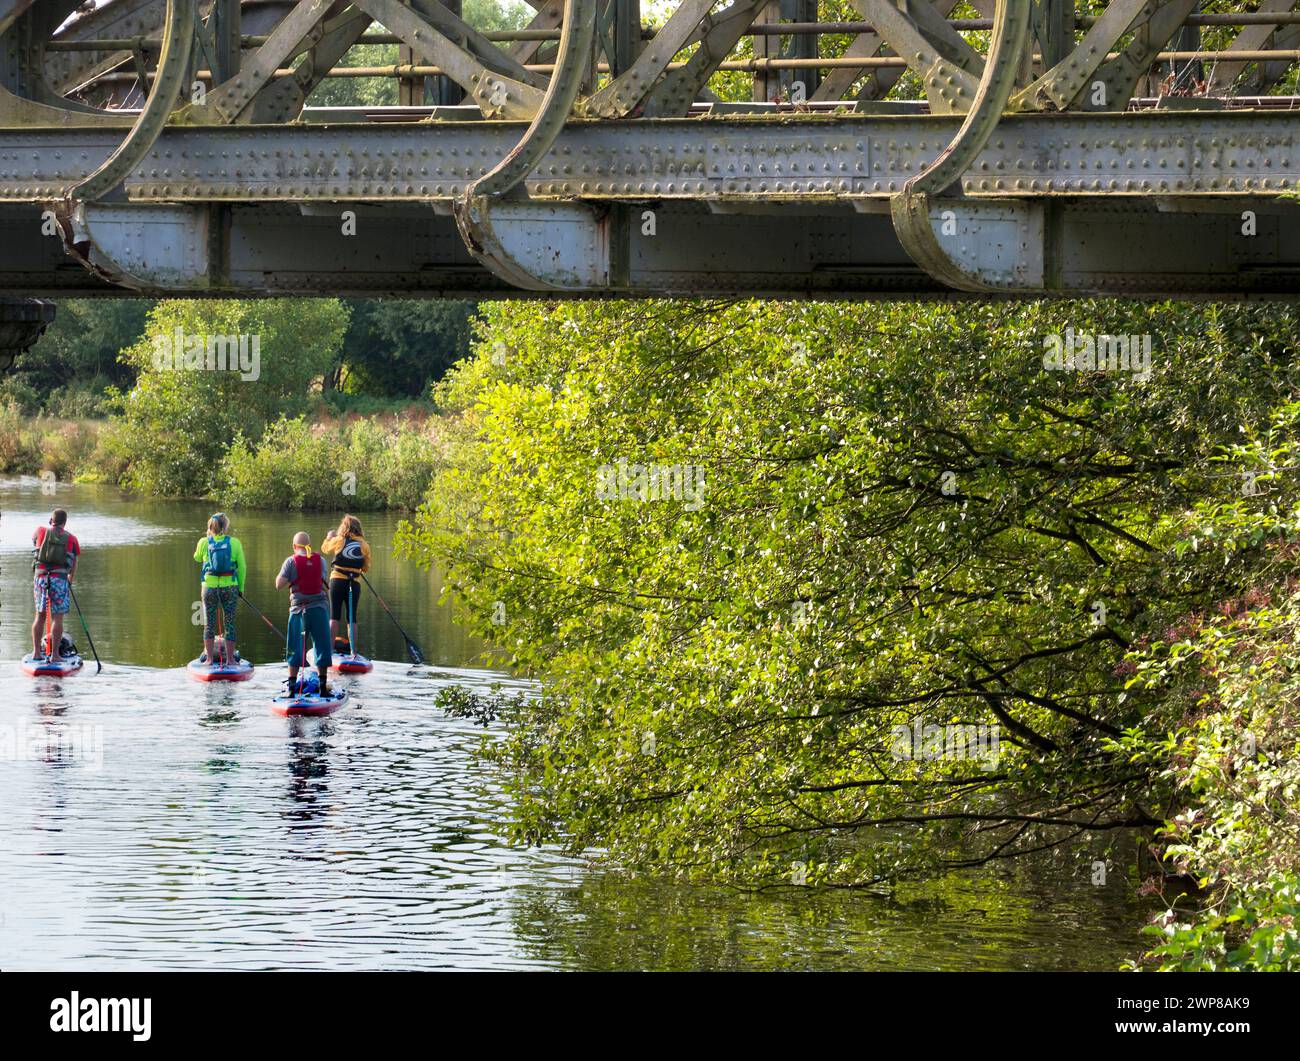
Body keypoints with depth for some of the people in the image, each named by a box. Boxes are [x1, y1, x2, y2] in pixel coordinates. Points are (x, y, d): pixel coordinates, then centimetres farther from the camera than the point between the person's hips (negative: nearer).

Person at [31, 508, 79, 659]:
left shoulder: (41, 532, 6)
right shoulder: (71, 539, 4)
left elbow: (34, 541, 31)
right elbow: (74, 564, 10)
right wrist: (70, 580, 29)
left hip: (40, 577, 2)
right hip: (60, 578, -2)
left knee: (40, 616, 13)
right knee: (57, 618, 1)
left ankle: (36, 651, 13)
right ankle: (54, 654, -1)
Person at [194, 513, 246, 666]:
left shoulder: (204, 542, -3)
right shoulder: (235, 543, -5)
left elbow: (197, 558, 17)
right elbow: (242, 567, -1)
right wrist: (241, 587, 10)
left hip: (209, 586, 1)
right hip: (230, 586, -1)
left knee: (209, 624, 10)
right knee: (229, 624, 7)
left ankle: (209, 659, 11)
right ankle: (230, 659, 9)